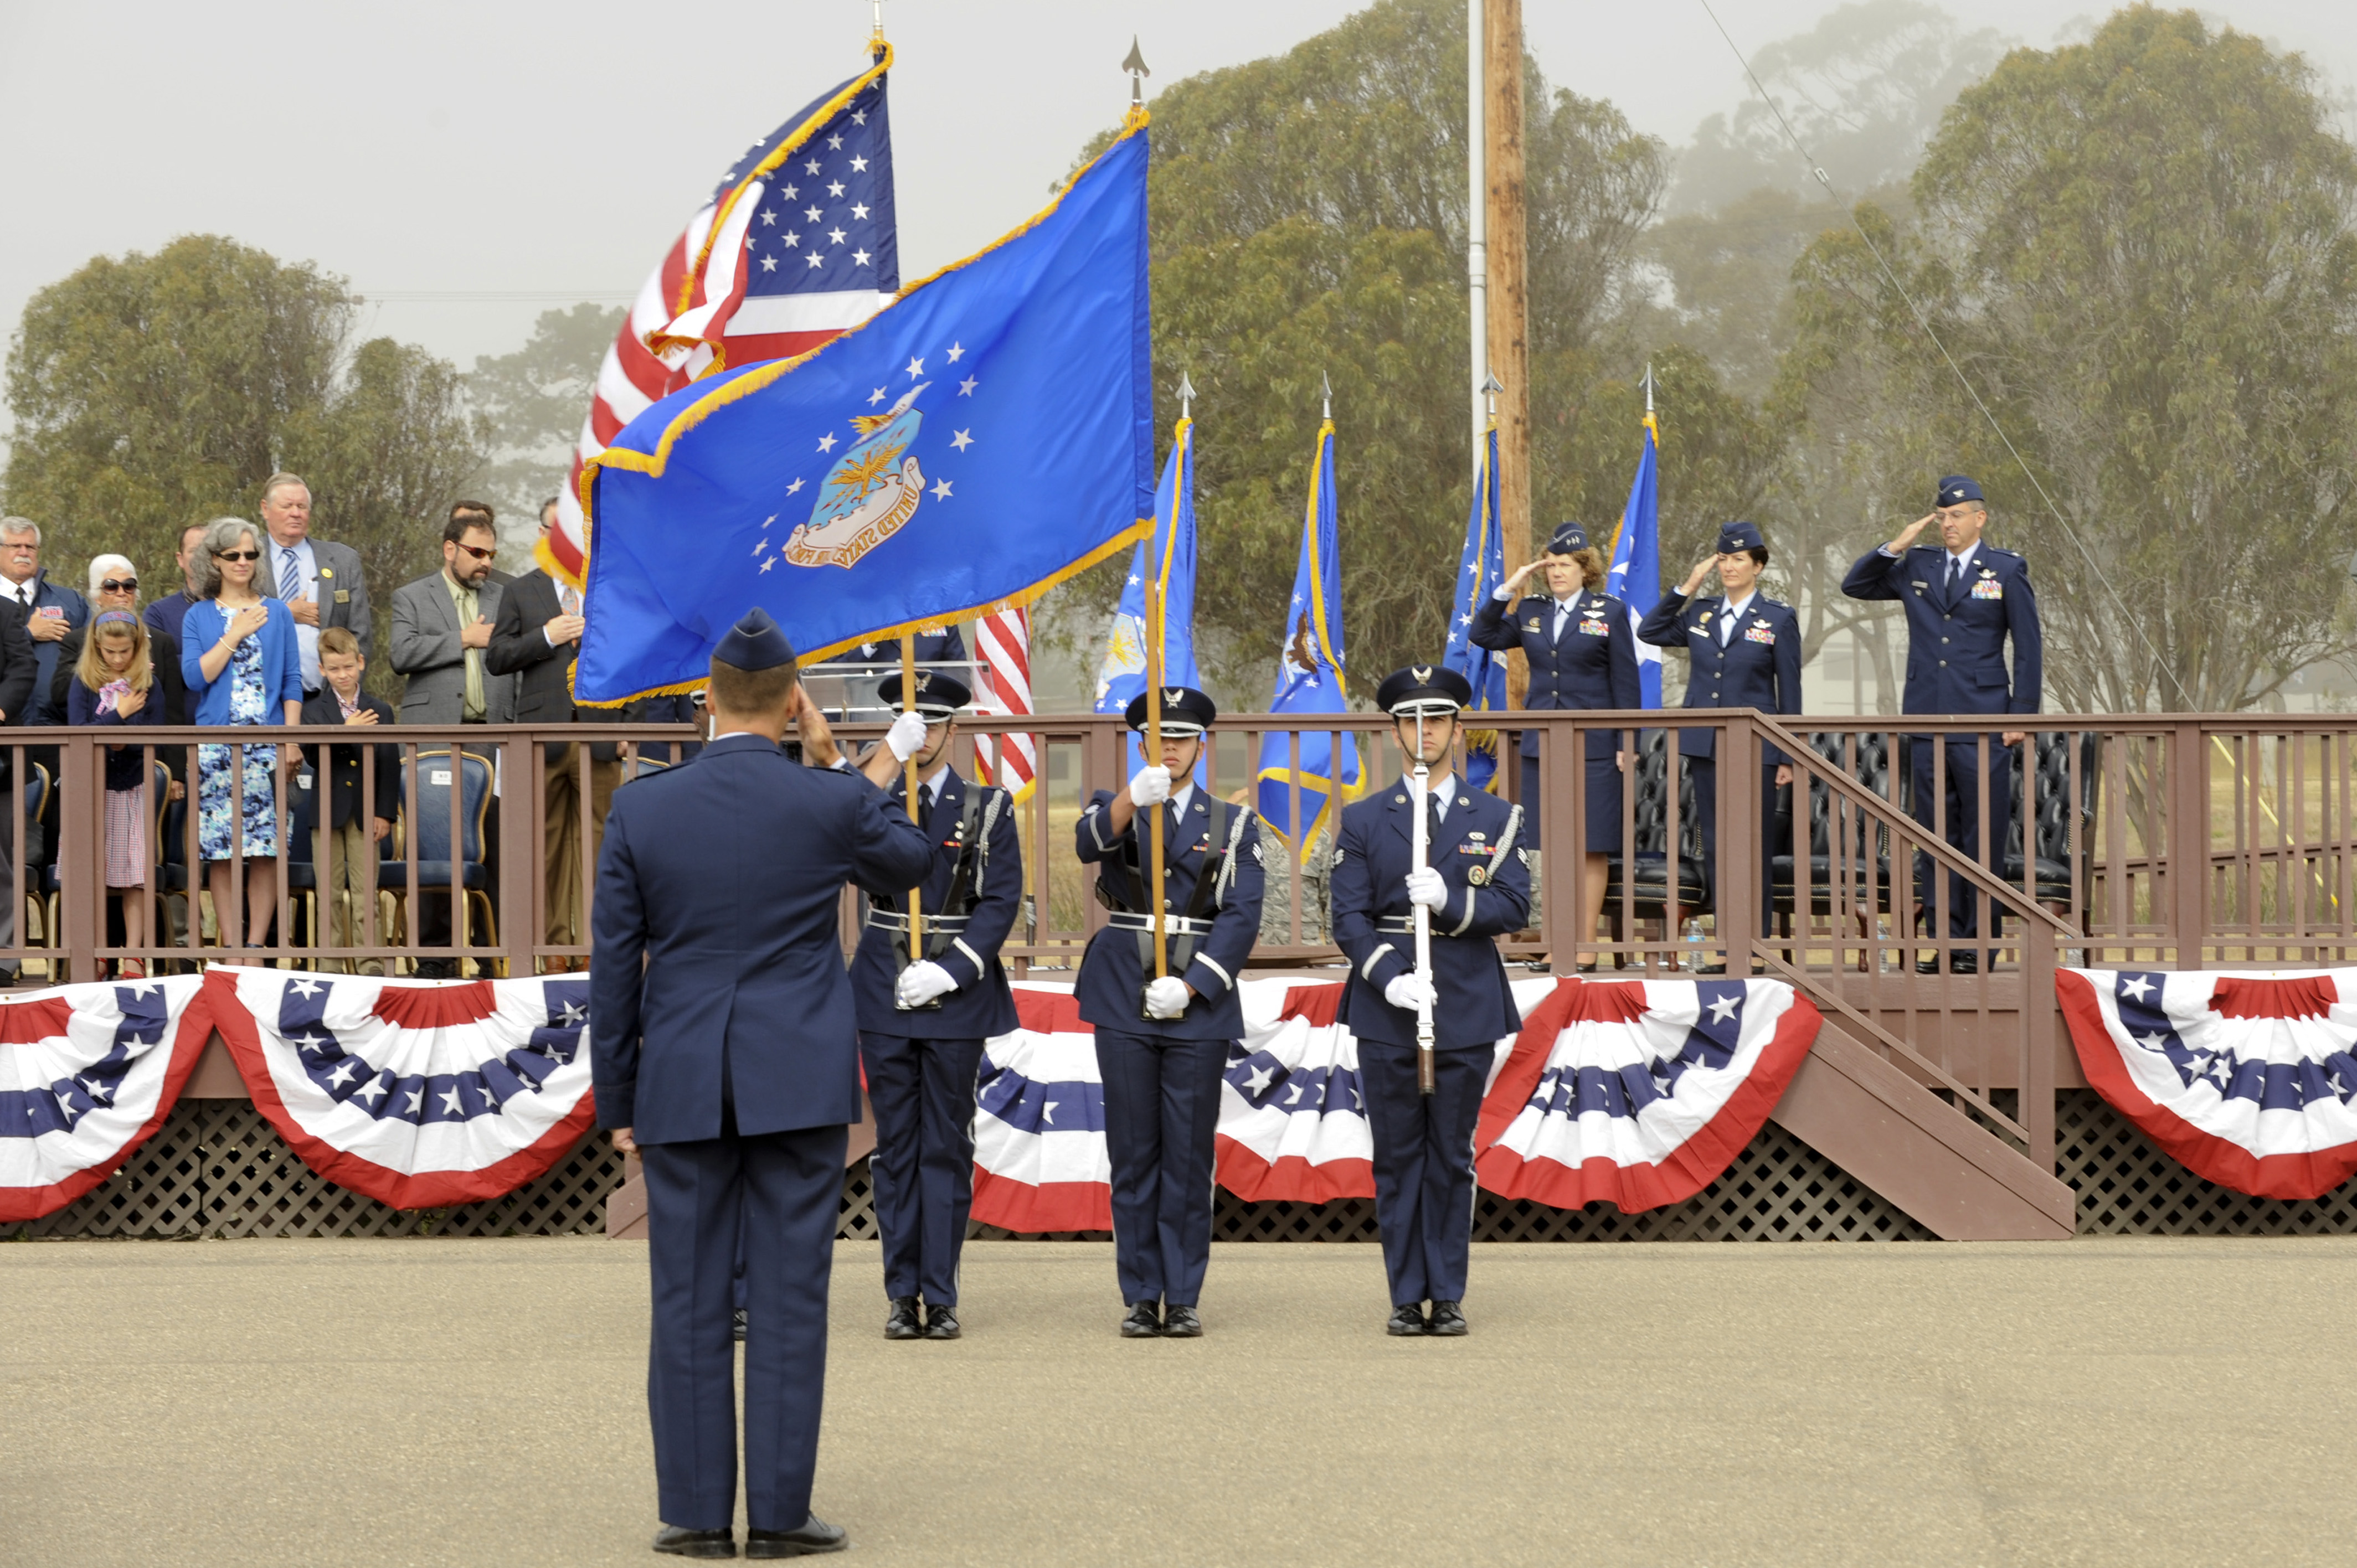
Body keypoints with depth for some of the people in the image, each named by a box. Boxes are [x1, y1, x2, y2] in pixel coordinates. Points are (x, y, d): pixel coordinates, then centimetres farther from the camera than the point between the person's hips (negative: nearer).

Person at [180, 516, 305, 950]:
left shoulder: (277, 613, 11)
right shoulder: (199, 616, 9)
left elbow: (292, 682, 9)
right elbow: (195, 676, -3)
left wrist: (291, 738, -1)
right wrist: (236, 634, -5)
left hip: (268, 743, 0)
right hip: (216, 745, 0)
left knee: (267, 847, -6)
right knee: (220, 849, -4)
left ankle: (256, 944, -2)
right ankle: (231, 949, 0)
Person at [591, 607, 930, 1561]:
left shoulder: (641, 810, -2)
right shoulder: (828, 802, -6)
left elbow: (614, 965, 1)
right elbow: (910, 860, 16)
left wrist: (617, 1100, 8)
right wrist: (832, 764, 13)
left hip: (682, 1087, 1)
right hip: (799, 1084, -1)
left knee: (688, 1304, 6)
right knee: (789, 1298, 2)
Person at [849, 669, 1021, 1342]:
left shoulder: (986, 808, 4)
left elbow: (1001, 902, -3)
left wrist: (948, 971, -15)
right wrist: (888, 757, -22)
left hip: (956, 994, -1)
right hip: (884, 995, 1)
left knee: (947, 1146, 2)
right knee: (896, 1145, 4)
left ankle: (940, 1294, 6)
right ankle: (902, 1293, 9)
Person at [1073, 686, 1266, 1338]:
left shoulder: (1234, 824, 8)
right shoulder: (1115, 808, 8)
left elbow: (1242, 917, -3)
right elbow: (1090, 843, -18)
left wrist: (1190, 986, -15)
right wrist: (1134, 799, -38)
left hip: (1199, 1006, 0)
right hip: (1124, 1003, 0)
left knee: (1189, 1155, 1)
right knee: (1133, 1155, 3)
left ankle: (1184, 1299, 6)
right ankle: (1141, 1298, 8)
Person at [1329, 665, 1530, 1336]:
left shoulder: (1496, 818, 8)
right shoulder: (1363, 820, 7)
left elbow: (1514, 907, -1)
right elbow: (1348, 916, 0)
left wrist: (1450, 900, -18)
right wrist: (1389, 977, -16)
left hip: (1467, 1005, 0)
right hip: (1387, 1009, 0)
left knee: (1452, 1157, 4)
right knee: (1397, 1156, 2)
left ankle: (1448, 1297, 9)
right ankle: (1407, 1298, 8)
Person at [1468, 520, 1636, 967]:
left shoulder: (1609, 612, 1)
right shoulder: (1531, 612, 12)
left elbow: (1625, 682, 0)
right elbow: (1483, 635, 10)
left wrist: (1626, 743, -5)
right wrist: (1507, 591, 1)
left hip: (1593, 744, -4)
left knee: (1592, 846, -3)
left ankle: (1587, 946, -1)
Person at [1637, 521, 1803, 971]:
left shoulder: (1779, 619, 0)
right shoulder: (1699, 614, 10)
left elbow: (1790, 693, 0)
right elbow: (1649, 632, 16)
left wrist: (1788, 759, -4)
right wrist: (1685, 588, 7)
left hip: (1755, 749, -4)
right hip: (1706, 748, 4)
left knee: (1754, 849, -1)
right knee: (1715, 849, 6)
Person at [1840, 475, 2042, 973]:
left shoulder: (2007, 570, 2)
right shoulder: (1916, 566, 12)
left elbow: (2029, 648, 3)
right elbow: (1854, 586, 15)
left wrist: (2022, 715, -4)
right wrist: (1897, 546, 2)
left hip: (1983, 726, -4)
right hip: (1927, 724, 4)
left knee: (1984, 838, -3)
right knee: (1935, 837, 6)